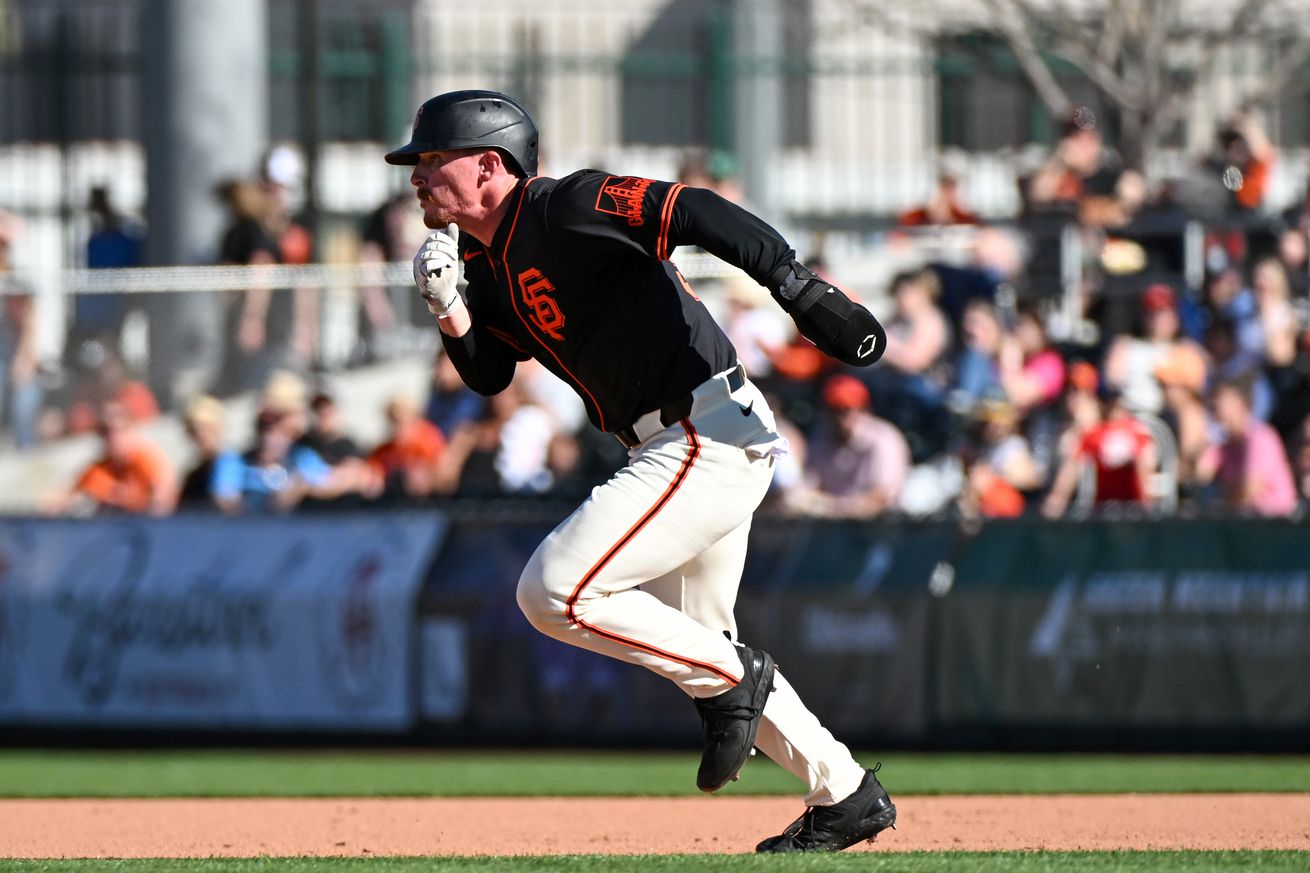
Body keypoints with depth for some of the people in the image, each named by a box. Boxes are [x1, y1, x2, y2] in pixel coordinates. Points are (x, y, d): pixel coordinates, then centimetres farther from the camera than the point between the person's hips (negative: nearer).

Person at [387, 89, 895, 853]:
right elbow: (489, 374, 15)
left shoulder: (562, 209, -15)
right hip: (673, 449, 11)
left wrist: (803, 292, -31)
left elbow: (698, 213, -23)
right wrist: (449, 311, -5)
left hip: (710, 439, -11)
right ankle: (845, 796, 29)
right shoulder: (487, 260, 13)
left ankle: (730, 678, 0)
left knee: (554, 593, -16)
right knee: (690, 642, 21)